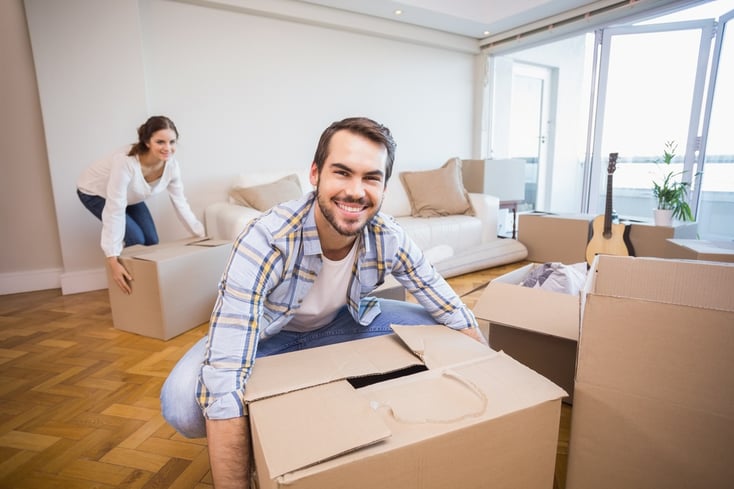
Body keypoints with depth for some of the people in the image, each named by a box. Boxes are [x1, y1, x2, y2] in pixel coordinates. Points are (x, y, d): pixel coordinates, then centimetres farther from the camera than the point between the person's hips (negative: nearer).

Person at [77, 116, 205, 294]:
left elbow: (180, 203, -12)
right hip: (95, 193, -5)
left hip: (130, 197, 6)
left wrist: (202, 236, -11)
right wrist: (113, 260, -41)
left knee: (151, 241, -2)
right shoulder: (126, 161, -42)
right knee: (135, 239, -18)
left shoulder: (171, 165, -25)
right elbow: (115, 211, -41)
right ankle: (131, 285, 6)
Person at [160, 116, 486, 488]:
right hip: (267, 335, -3)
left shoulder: (390, 241, -23)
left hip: (338, 324, 4)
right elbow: (223, 386, -38)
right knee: (182, 404, -30)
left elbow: (457, 318, -12)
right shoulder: (264, 240, -36)